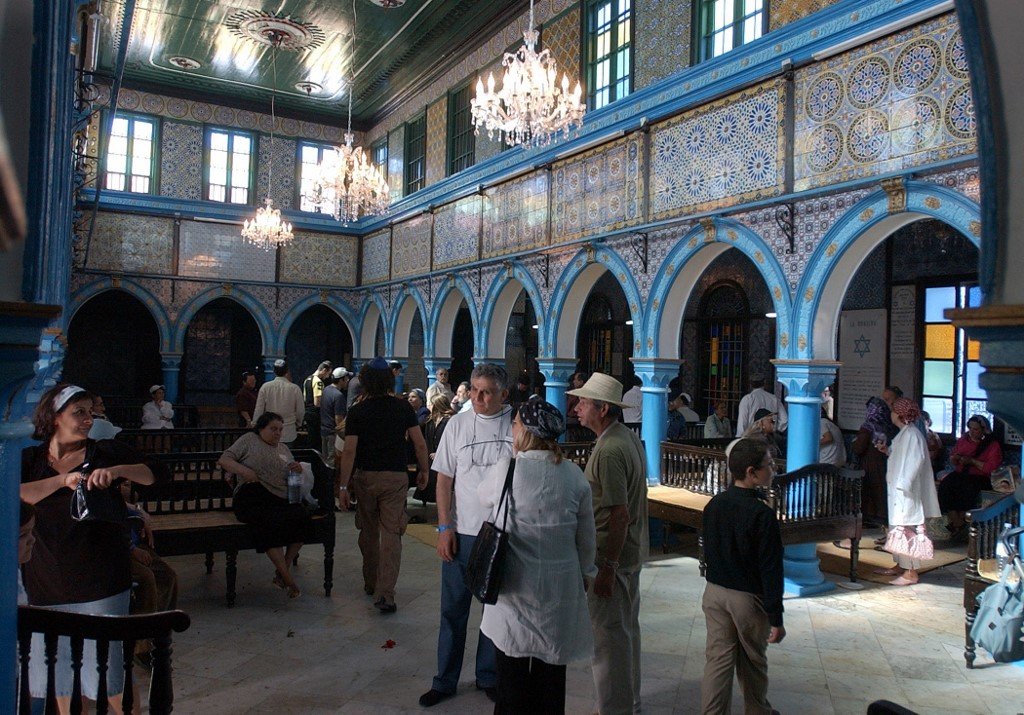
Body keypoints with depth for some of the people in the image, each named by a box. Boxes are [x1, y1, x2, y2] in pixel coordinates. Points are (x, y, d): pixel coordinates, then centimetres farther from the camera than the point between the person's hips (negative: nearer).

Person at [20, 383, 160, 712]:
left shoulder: (106, 452, -1)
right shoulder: (29, 459, 4)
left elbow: (156, 473, -7)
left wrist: (116, 470, -21)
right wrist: (62, 480, -21)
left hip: (101, 582, -2)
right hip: (47, 583, 3)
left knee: (107, 669, 2)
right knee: (56, 668, 16)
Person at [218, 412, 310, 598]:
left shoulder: (283, 448, 30)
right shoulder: (249, 439, 16)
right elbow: (223, 460, 7)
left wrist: (298, 470, 9)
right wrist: (244, 470, -11)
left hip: (282, 499, 5)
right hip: (252, 497, -4)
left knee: (301, 516, -29)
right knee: (272, 522, -37)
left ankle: (283, 570, -18)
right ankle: (288, 580, -31)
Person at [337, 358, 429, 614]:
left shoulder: (357, 411, -4)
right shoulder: (403, 407, -2)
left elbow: (349, 451, -9)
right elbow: (420, 444, -3)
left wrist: (344, 486, -6)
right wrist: (423, 471, 10)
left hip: (365, 477, 1)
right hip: (395, 477, -1)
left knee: (369, 532, 17)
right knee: (391, 535, -1)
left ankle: (370, 583, 30)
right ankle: (385, 594, -8)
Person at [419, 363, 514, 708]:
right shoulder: (458, 424, -1)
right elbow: (444, 479, 3)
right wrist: (444, 527, -2)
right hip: (463, 533, 1)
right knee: (453, 609, 10)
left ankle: (489, 677, 32)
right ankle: (444, 681, 26)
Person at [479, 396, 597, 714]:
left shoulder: (504, 471, -15)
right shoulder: (573, 475, -6)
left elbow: (484, 496, 8)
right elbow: (587, 536, 2)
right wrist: (586, 572, 19)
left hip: (516, 587, -2)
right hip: (560, 588, 2)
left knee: (514, 671, 12)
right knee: (551, 671, 16)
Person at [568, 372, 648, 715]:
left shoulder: (609, 450, -24)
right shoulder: (630, 437, 7)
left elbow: (620, 514, -26)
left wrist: (607, 568, -22)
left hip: (612, 557, -10)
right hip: (633, 551, 10)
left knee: (608, 636, 2)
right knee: (627, 629, 21)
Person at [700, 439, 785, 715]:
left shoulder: (713, 505, -2)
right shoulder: (762, 515, -21)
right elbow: (770, 570, -18)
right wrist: (776, 618, -12)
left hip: (714, 592, 4)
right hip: (749, 598, -4)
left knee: (717, 659, 11)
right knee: (753, 663, 17)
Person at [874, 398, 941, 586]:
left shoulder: (912, 434, -17)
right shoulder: (904, 433, 14)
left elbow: (916, 460, -24)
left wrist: (904, 484, -25)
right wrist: (887, 450, 9)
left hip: (907, 492, -11)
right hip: (898, 489, 11)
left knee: (907, 528, -7)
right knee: (898, 526, 15)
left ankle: (911, 573, -3)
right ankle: (900, 566, 24)